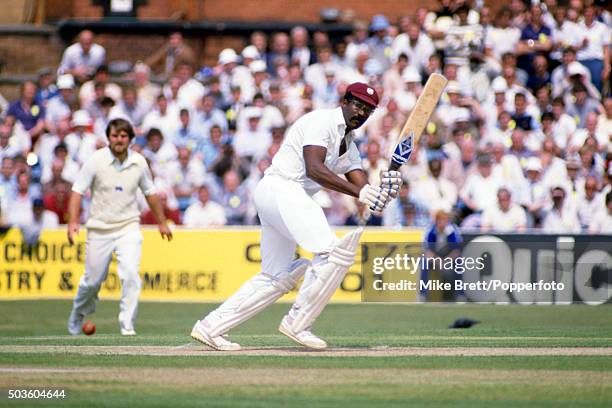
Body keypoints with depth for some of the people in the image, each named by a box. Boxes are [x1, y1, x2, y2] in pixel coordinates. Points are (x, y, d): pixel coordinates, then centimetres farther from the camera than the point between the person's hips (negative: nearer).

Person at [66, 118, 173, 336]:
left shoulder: (139, 162, -1)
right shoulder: (96, 160, -9)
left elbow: (150, 193, 14)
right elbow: (78, 190, -8)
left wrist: (162, 222, 20)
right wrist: (73, 222, -20)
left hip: (128, 228, 1)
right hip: (99, 228, -1)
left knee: (130, 274, -19)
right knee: (93, 280, 7)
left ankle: (127, 325, -11)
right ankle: (78, 313, 37)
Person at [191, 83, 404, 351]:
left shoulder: (349, 147, 22)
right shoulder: (321, 121, -7)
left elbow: (362, 187, 8)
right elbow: (313, 169, -22)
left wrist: (383, 190, -15)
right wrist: (357, 192, -28)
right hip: (280, 188, -11)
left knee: (278, 277, 13)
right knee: (334, 251, -20)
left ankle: (210, 327, 16)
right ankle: (297, 324, -13)